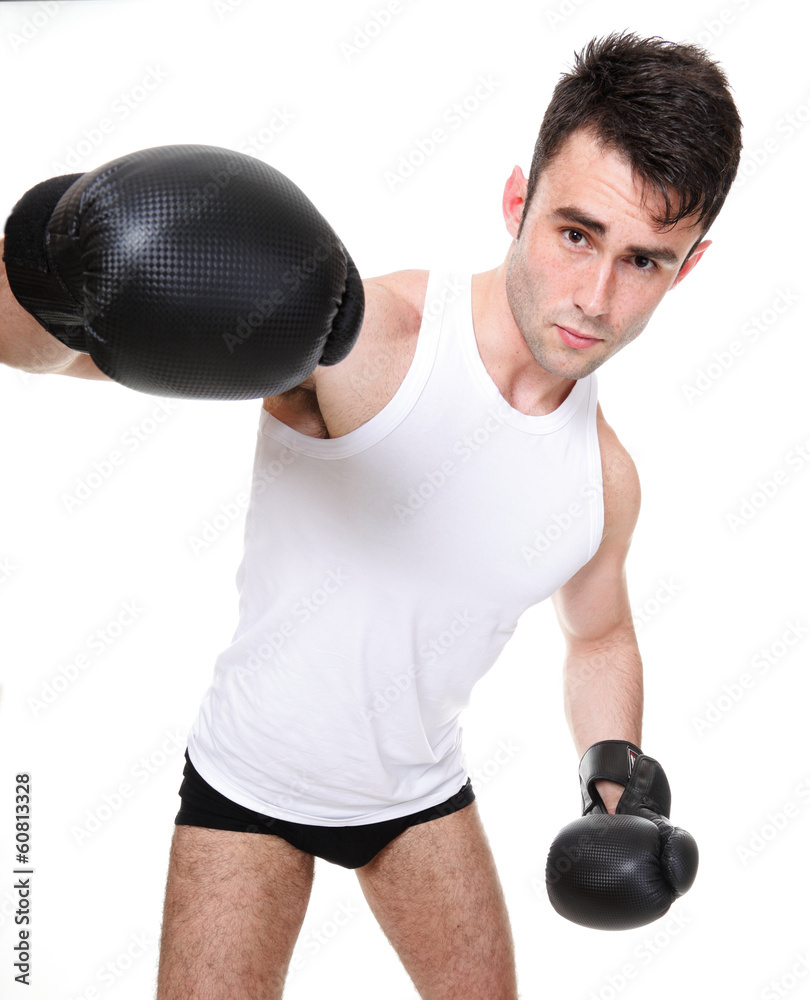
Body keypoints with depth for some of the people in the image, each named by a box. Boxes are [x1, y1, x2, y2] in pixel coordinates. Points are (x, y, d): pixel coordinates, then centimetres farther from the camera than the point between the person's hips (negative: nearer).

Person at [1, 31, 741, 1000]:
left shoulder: (605, 475, -9)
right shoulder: (357, 337, -28)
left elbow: (599, 638, 12)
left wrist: (618, 781, -2)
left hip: (422, 792, 5)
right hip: (253, 784, -4)